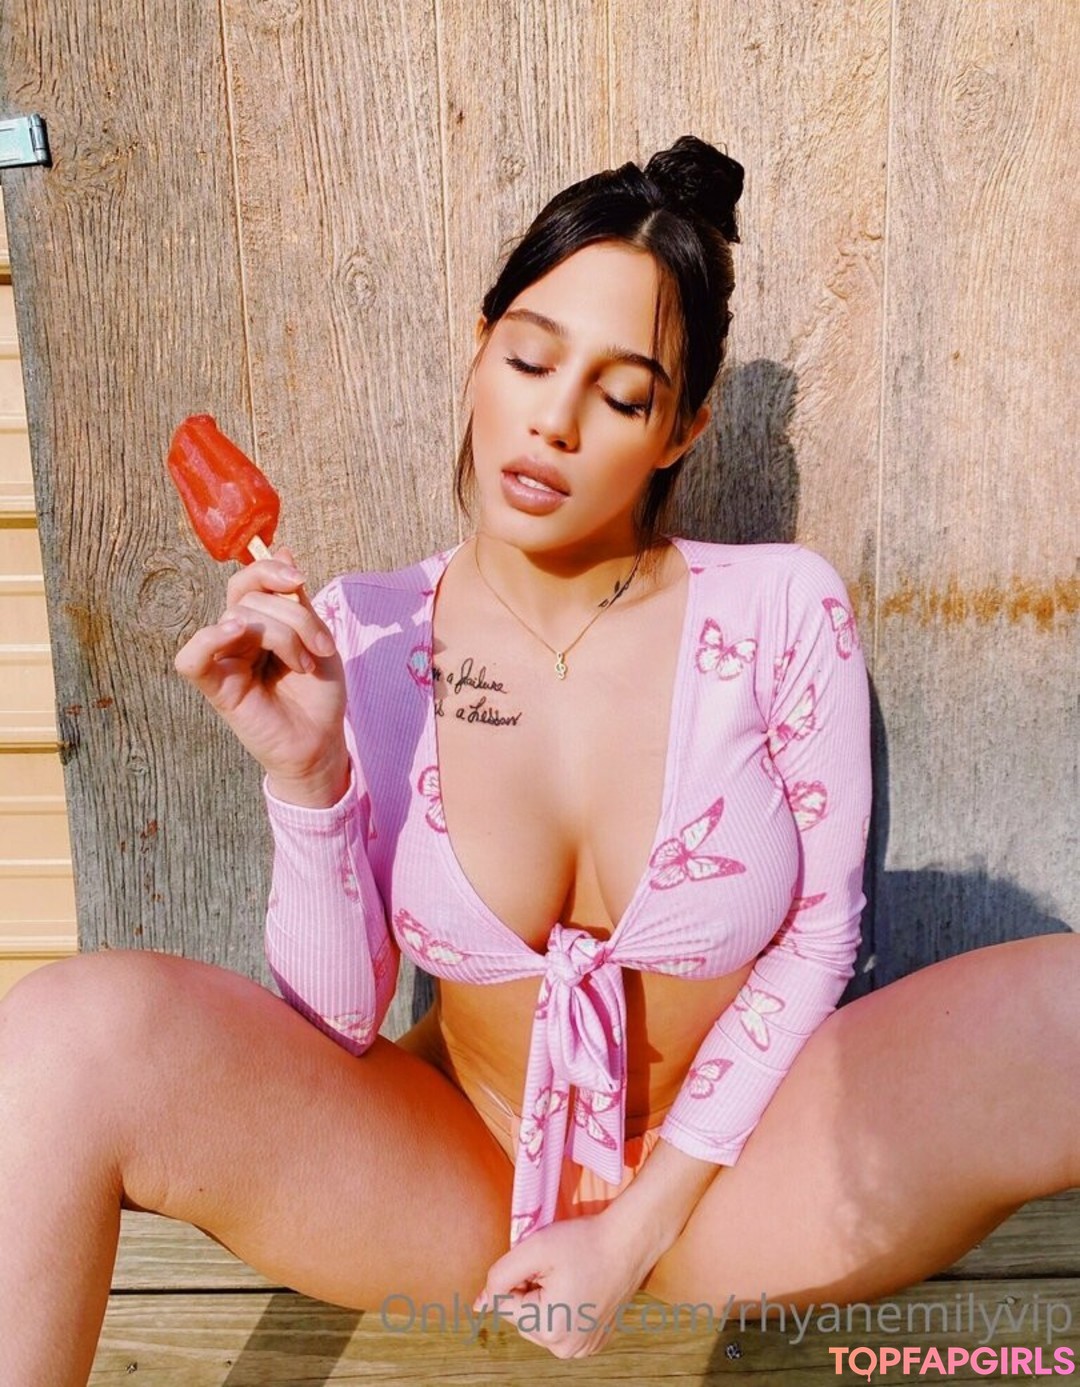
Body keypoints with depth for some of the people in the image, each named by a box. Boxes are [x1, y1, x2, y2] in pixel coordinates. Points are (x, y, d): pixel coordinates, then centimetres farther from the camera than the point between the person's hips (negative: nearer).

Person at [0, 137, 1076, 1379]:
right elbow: (332, 1026, -7)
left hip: (725, 1173, 0)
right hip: (457, 1175, 1)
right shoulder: (362, 638, -9)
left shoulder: (783, 609, -10)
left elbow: (816, 935, -3)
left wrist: (639, 1227, -7)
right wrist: (304, 770, -23)